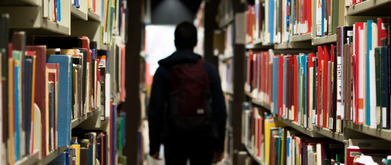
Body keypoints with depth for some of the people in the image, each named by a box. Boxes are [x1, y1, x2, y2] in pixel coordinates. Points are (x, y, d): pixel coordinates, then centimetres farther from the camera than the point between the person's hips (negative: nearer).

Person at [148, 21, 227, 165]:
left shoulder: (163, 71, 0)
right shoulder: (210, 70, 2)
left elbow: (155, 110, -3)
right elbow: (220, 109, 0)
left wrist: (154, 145, 4)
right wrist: (219, 145, 7)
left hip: (174, 139, 0)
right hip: (204, 139, 0)